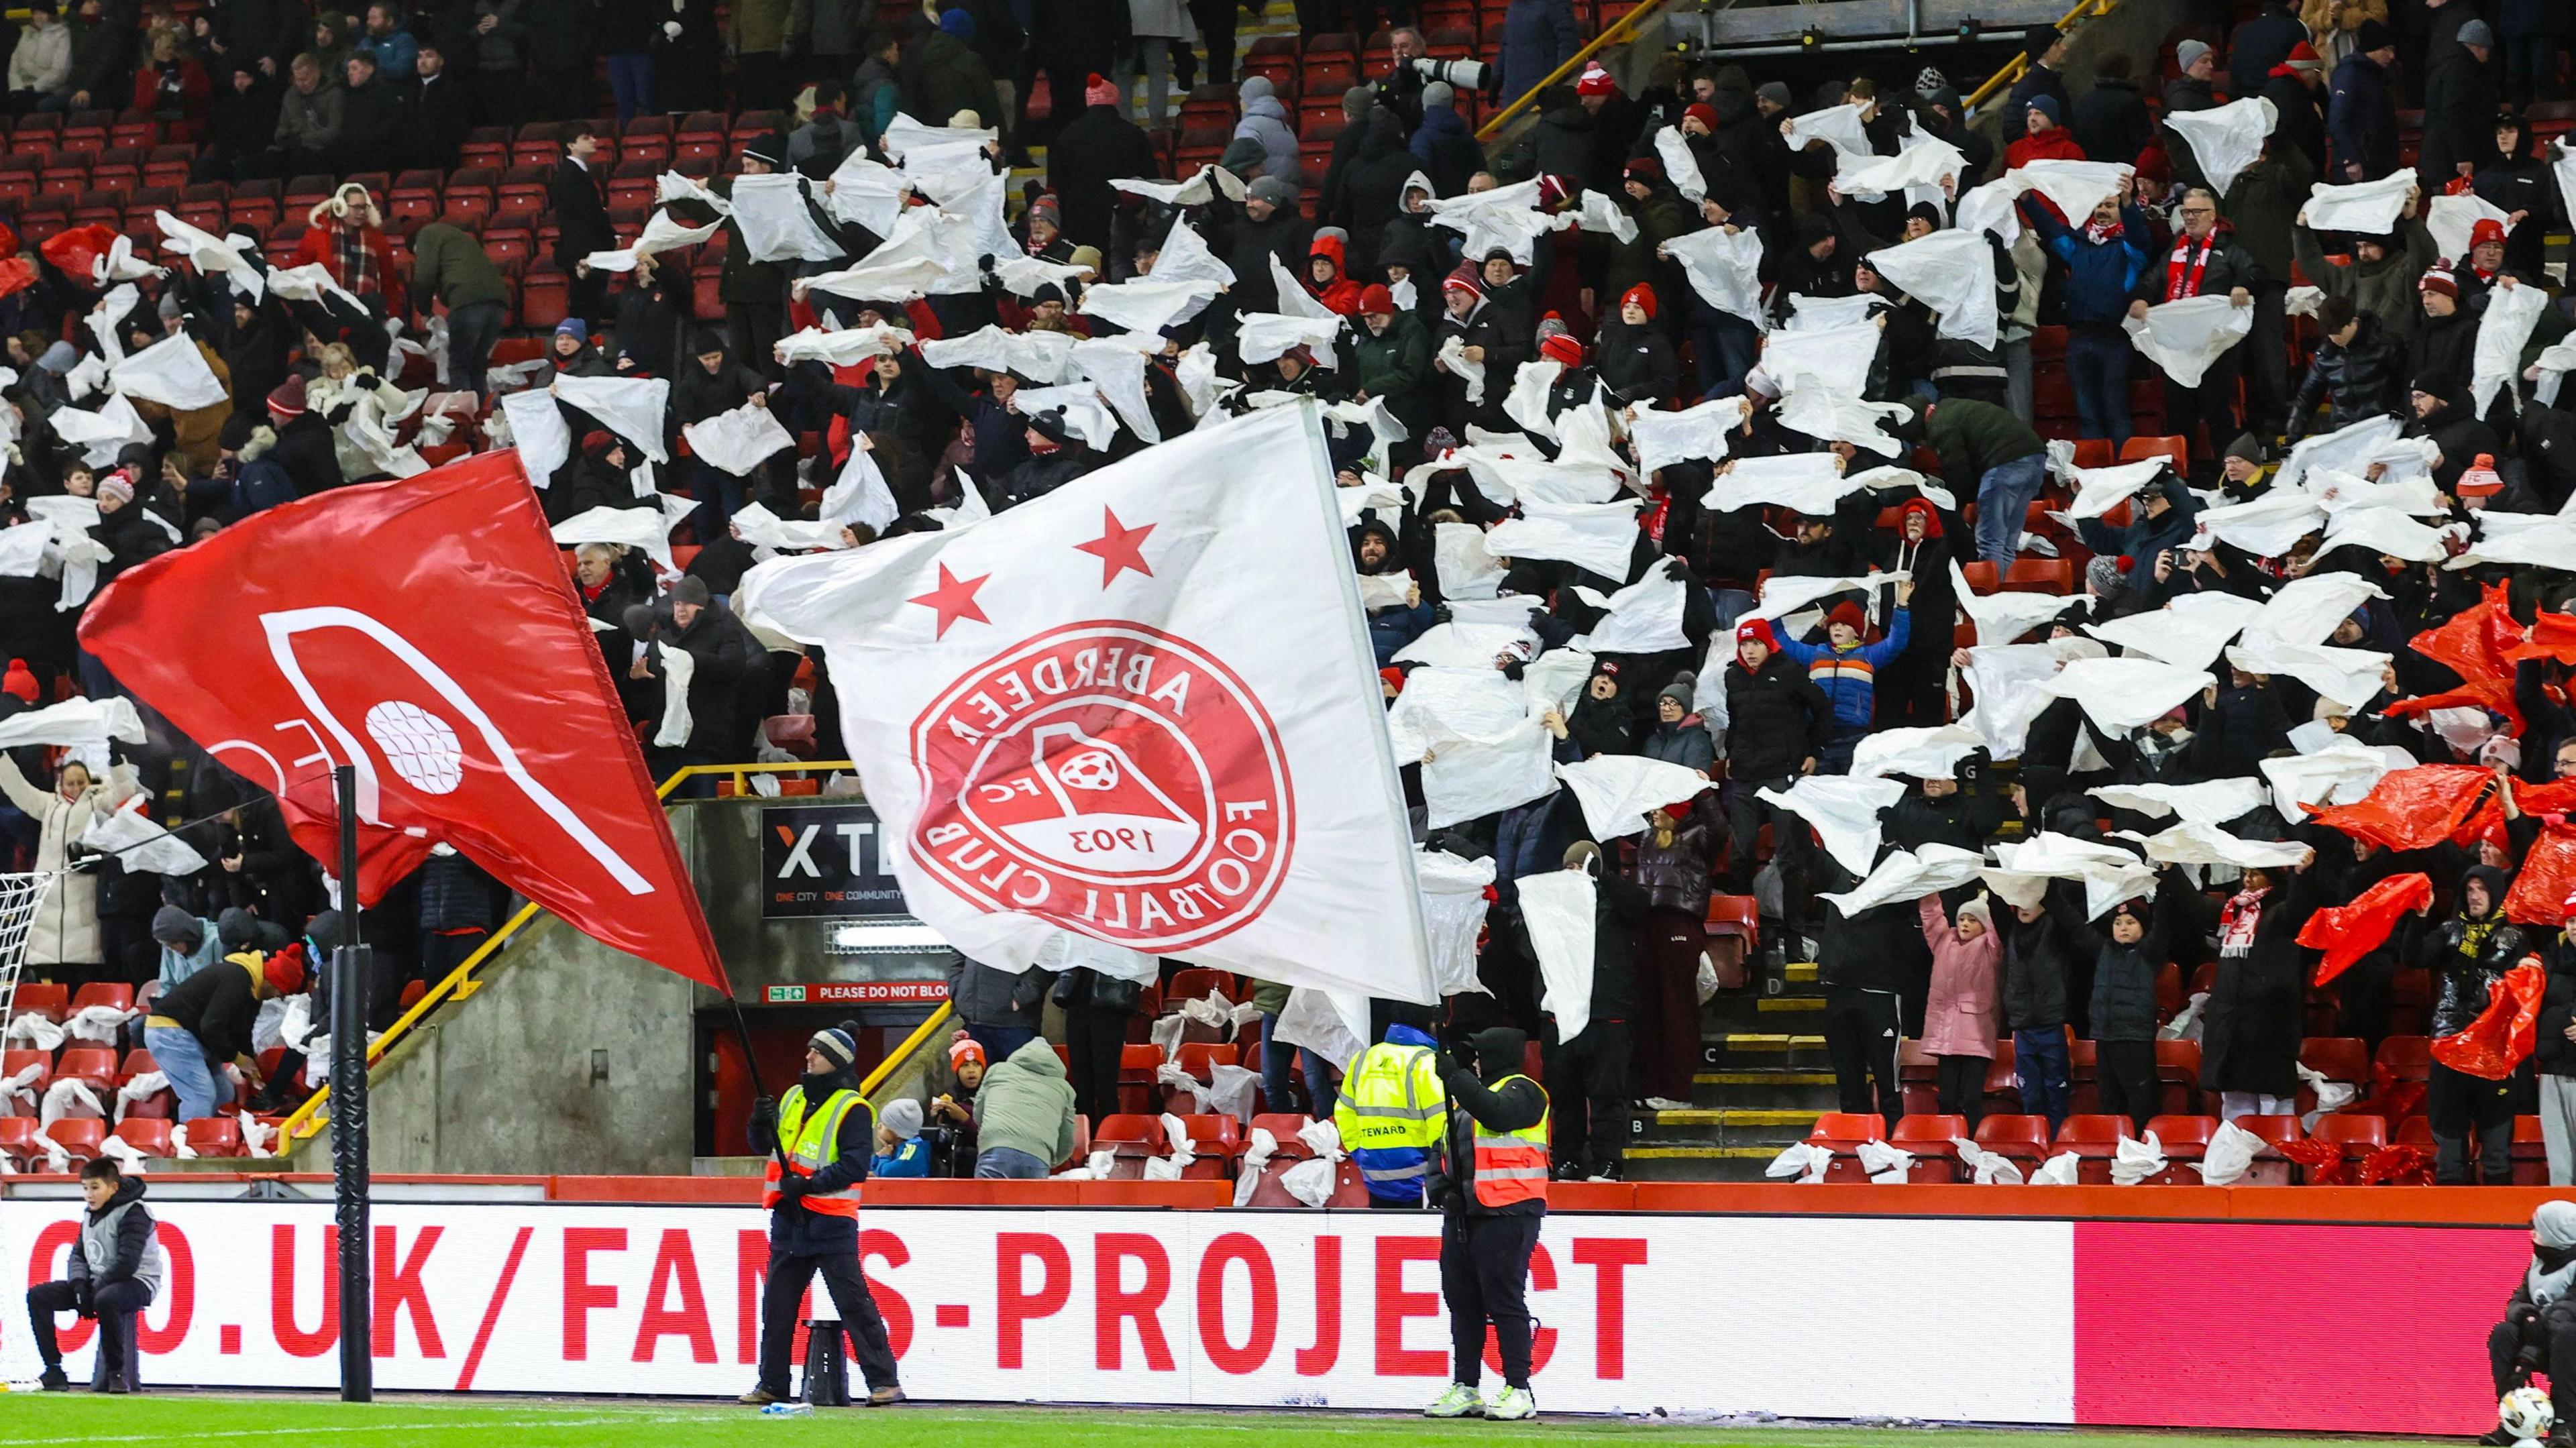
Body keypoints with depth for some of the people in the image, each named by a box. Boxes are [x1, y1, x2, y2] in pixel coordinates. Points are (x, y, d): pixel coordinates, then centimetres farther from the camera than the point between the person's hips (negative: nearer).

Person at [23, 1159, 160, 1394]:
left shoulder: (133, 1214, -15)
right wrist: (79, 1286, -7)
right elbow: (78, 1255, 13)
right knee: (38, 1296, -2)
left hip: (137, 1283, -9)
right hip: (96, 1283, 9)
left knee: (106, 1300, -43)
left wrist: (96, 1290, -18)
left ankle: (116, 1372, -28)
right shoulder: (91, 1214, 10)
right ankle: (54, 1372, -5)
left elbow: (126, 1264, -23)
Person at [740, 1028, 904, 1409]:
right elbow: (764, 1146, 17)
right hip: (789, 1219, 7)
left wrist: (809, 1184, -22)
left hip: (831, 1222, -7)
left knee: (853, 1301, -9)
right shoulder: (793, 1098, 14)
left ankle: (884, 1382, -7)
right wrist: (761, 1123, -4)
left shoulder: (851, 1108, -7)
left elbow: (855, 1166, -15)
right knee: (777, 1303, 10)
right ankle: (771, 1384, 19)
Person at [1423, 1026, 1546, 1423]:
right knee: (1462, 1301, 10)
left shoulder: (1521, 1091, -4)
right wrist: (1442, 1179, 12)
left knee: (1505, 1301, -9)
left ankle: (1518, 1390, -8)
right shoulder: (1467, 1096, 22)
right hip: (1461, 1212, 9)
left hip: (1506, 1215, -9)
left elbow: (1496, 1113, -25)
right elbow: (1451, 1147, 30)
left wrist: (1457, 1077, -19)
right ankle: (1464, 1389, 16)